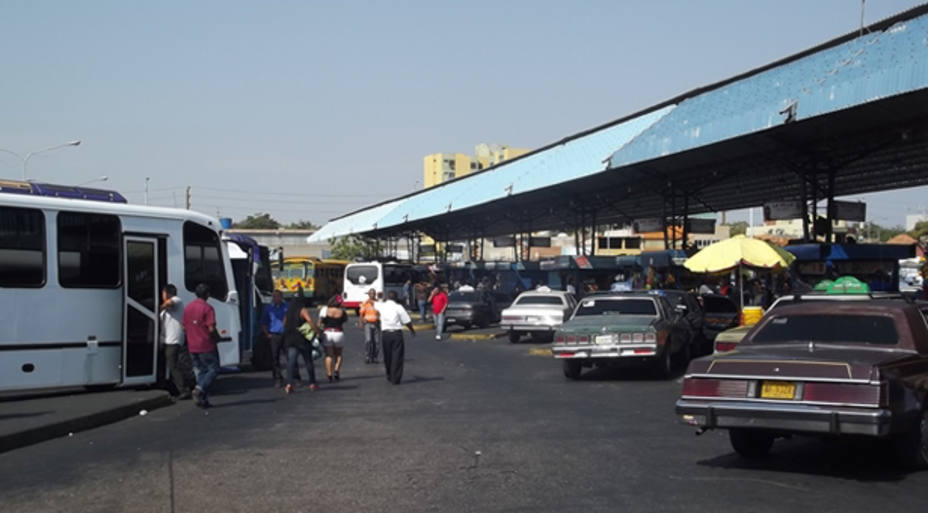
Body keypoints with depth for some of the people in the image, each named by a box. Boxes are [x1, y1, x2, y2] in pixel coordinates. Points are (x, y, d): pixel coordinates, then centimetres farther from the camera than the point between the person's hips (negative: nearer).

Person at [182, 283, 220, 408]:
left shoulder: (188, 307, 8)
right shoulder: (207, 308, -14)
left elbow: (184, 327, 13)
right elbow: (211, 329, -18)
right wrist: (217, 337, 0)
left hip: (192, 346, 7)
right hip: (206, 346, -7)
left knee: (200, 371, 13)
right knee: (213, 369, 3)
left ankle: (203, 399, 8)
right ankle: (200, 389, -17)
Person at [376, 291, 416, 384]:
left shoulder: (381, 306, 3)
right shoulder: (399, 308, -8)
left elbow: (376, 304, 29)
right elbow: (407, 322, -6)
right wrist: (412, 330, 14)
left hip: (385, 333, 3)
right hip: (397, 333, -3)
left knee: (387, 356, 17)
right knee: (397, 356, 1)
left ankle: (389, 376, 29)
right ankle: (395, 379, -1)